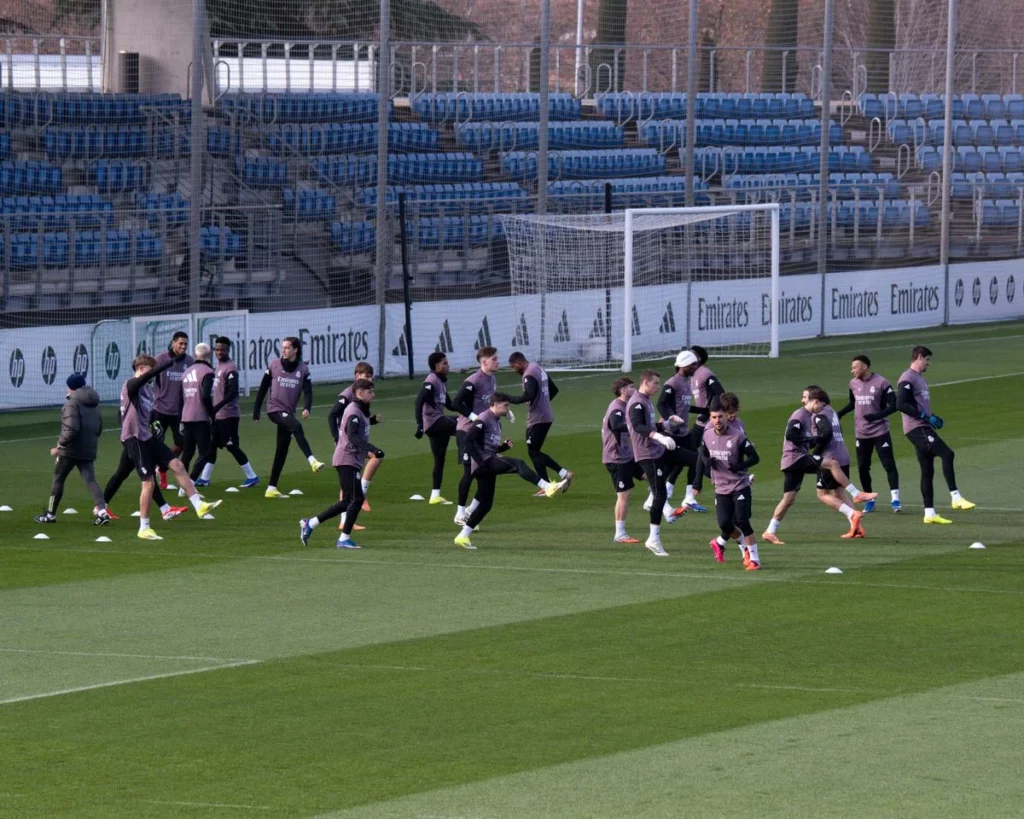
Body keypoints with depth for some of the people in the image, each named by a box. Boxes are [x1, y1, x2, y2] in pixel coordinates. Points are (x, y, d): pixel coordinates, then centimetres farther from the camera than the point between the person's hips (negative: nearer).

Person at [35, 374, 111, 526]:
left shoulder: (72, 404, -13)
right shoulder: (94, 404, 13)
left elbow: (71, 429, -23)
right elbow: (99, 428, 19)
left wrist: (60, 445, -14)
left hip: (70, 450, -6)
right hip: (89, 451, 6)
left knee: (58, 479, 10)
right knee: (90, 480, -1)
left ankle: (50, 514, 19)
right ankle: (101, 510, -23)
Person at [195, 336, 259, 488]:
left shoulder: (230, 368, -16)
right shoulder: (219, 366, 12)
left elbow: (233, 392, -25)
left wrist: (217, 407, -31)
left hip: (228, 415, -9)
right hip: (218, 415, 9)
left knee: (232, 446, -6)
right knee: (212, 445, 12)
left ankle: (252, 477, 2)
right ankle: (204, 478, 20)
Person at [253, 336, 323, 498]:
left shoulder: (303, 369, 3)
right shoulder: (274, 365, -1)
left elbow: (308, 390, -5)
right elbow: (263, 388, 5)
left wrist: (307, 408, -25)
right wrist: (256, 411, 5)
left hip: (288, 412, 4)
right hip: (275, 409, -4)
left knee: (282, 451, 7)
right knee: (296, 427, -31)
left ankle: (271, 489, 14)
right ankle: (312, 461, -43)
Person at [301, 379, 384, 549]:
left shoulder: (361, 410, 17)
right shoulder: (354, 412, -14)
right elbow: (353, 437, -27)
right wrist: (373, 450, -35)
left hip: (351, 460, 10)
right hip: (348, 459, -10)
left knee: (347, 502, 12)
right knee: (356, 499, -10)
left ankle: (310, 524, 17)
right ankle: (344, 538, -7)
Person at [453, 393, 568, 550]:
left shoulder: (497, 422, 21)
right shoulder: (483, 420, -9)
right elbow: (468, 440, -17)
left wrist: (504, 446, 7)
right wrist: (479, 460, -21)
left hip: (489, 465, 10)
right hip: (484, 462, -10)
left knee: (485, 504, 9)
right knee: (518, 464, -27)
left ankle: (462, 536, 14)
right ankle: (548, 487, -41)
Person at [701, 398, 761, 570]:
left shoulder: (737, 435, -15)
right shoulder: (707, 435, 0)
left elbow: (754, 457, -12)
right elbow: (704, 456, 16)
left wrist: (739, 466, -29)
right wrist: (707, 461, -8)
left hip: (740, 485, -4)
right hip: (721, 488, 4)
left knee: (742, 521, -14)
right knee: (725, 523, -3)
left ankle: (754, 558, -4)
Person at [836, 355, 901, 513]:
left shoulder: (881, 383, -12)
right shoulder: (853, 384, 4)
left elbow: (893, 404, -14)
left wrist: (877, 415, -27)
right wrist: (839, 414, 11)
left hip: (880, 432, -5)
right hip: (861, 433, 5)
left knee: (889, 464, -9)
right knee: (862, 467, 6)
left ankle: (895, 499, -10)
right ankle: (869, 500, 18)